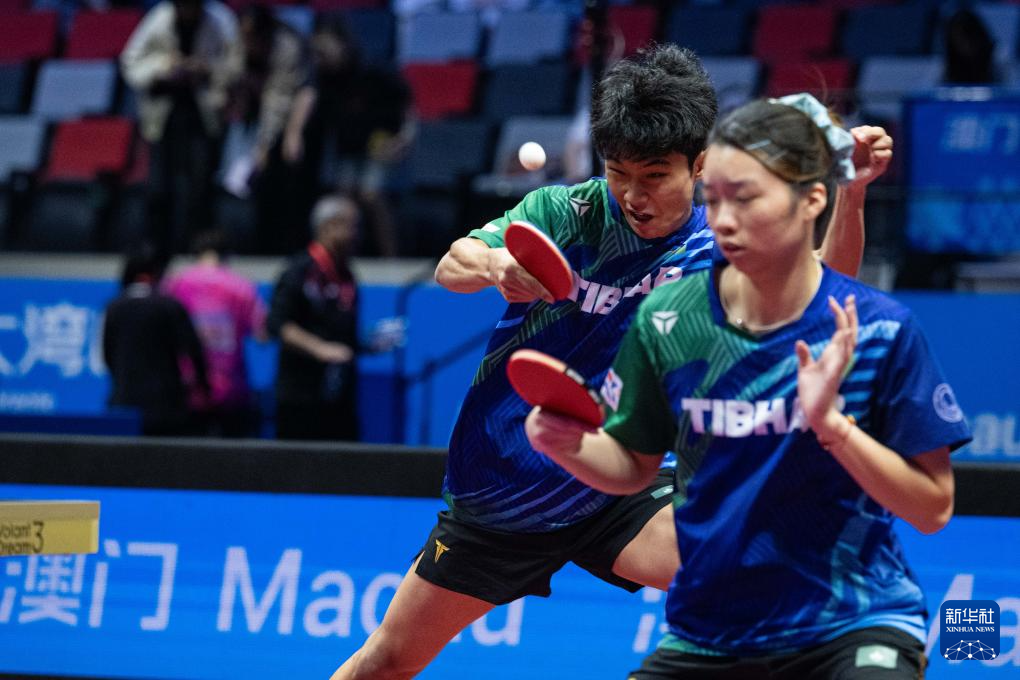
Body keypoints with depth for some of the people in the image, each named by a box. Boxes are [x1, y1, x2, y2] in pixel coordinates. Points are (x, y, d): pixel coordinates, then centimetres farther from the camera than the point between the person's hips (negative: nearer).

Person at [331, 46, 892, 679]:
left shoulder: (717, 248, -10)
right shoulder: (563, 212, -10)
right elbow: (451, 265, -19)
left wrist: (852, 194, -43)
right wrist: (492, 265, -42)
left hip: (614, 495, 0)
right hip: (500, 481, 1)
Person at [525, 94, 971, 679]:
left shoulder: (880, 330, -12)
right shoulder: (667, 319, -5)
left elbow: (933, 508, -10)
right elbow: (633, 466, 8)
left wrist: (830, 422, -22)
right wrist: (568, 443, -12)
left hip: (854, 627, -3)